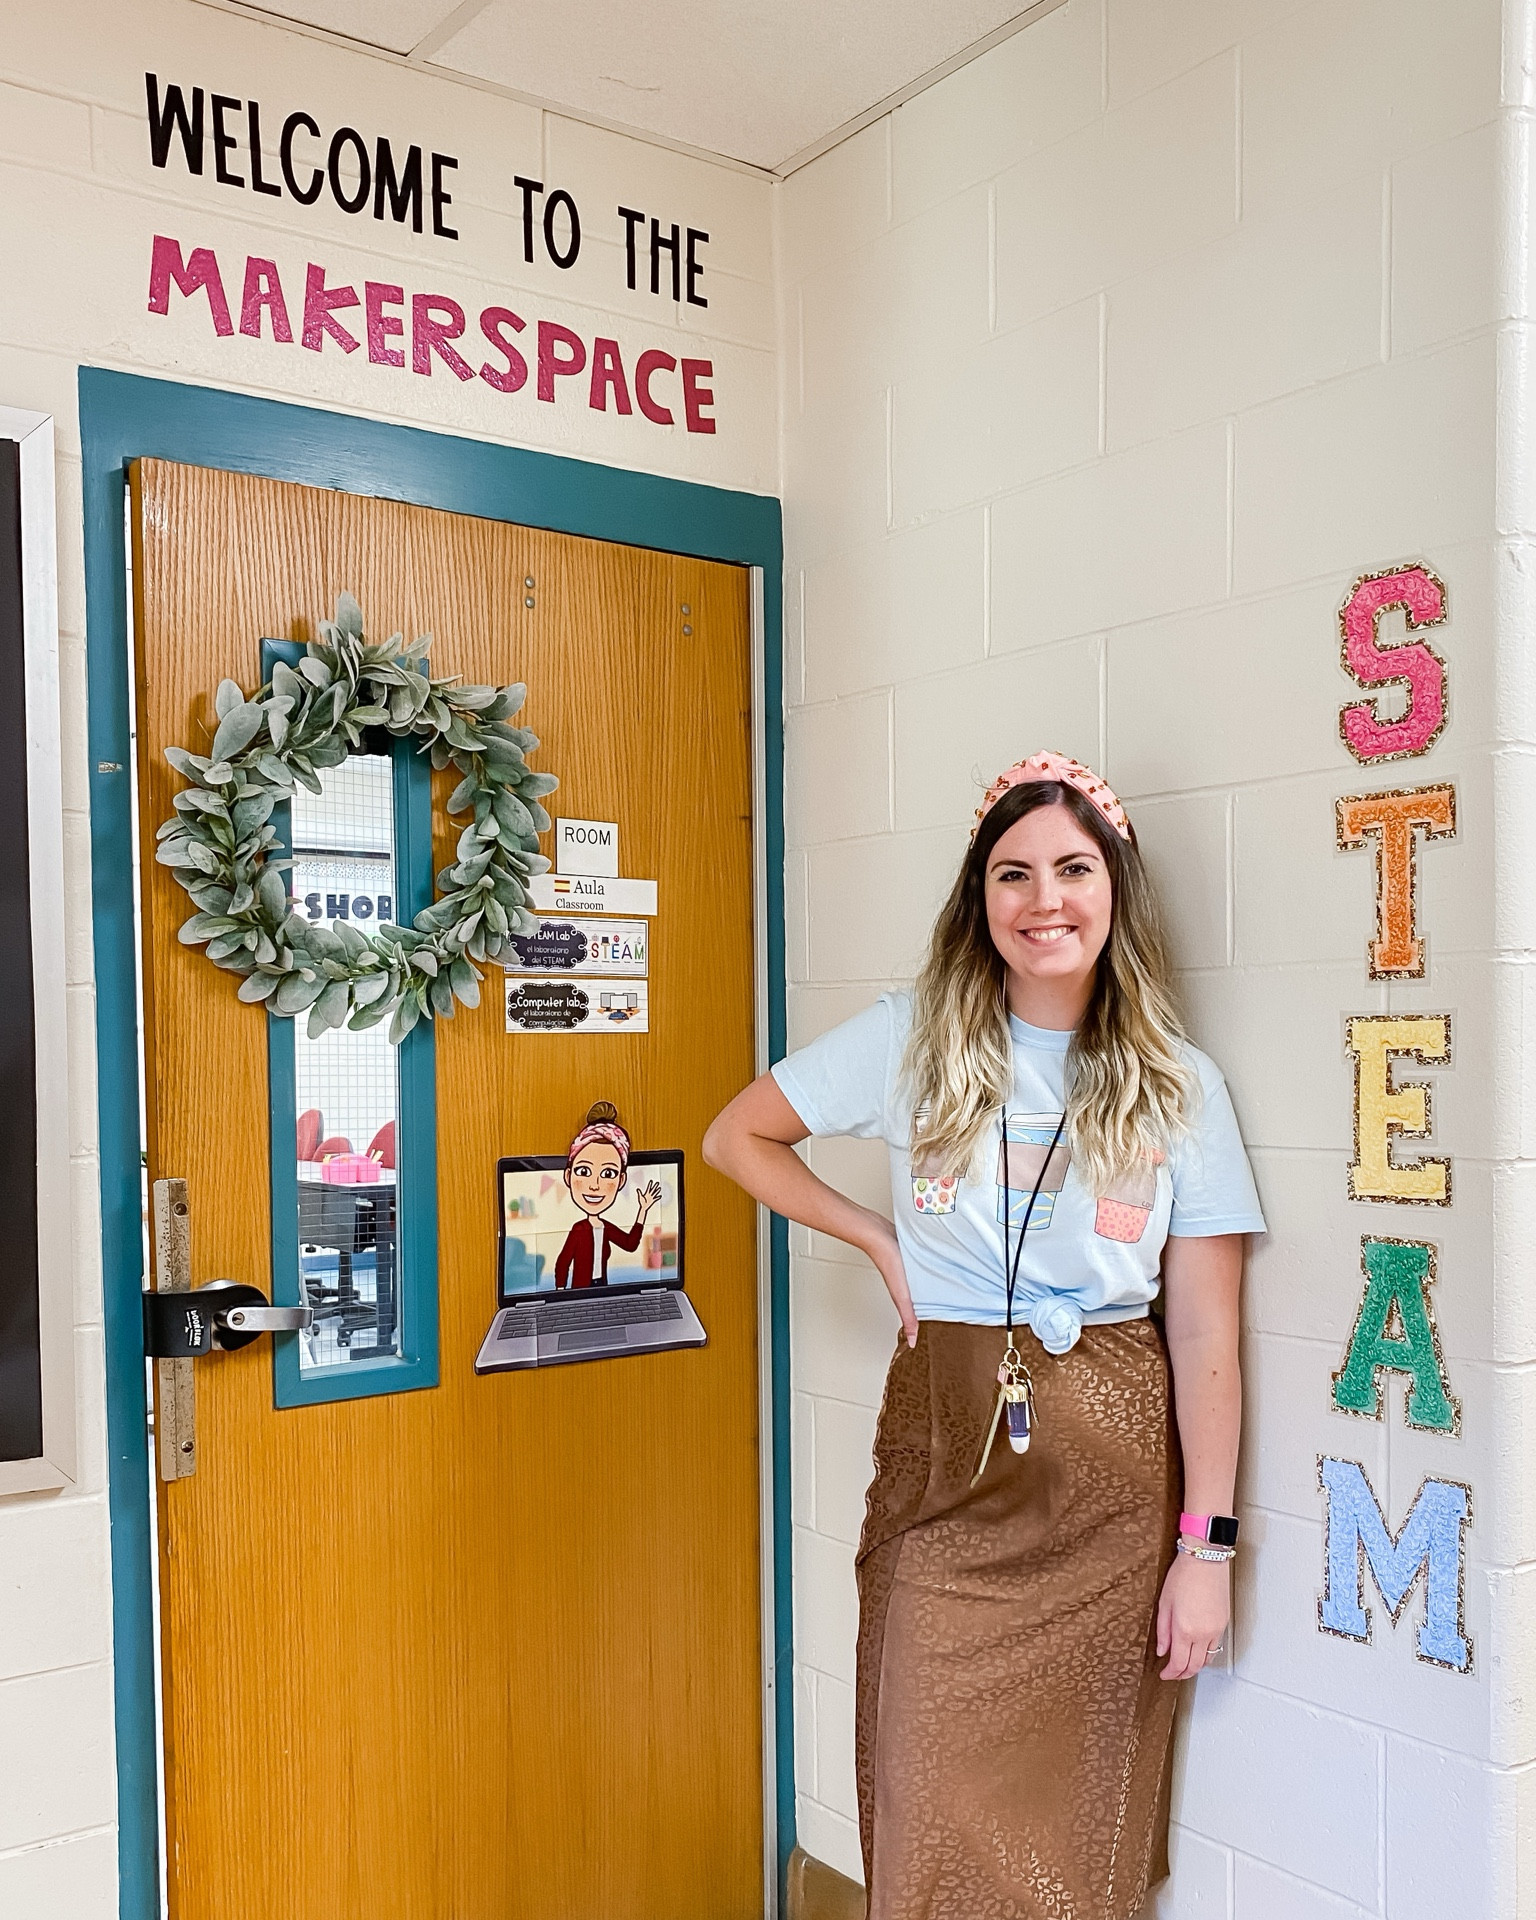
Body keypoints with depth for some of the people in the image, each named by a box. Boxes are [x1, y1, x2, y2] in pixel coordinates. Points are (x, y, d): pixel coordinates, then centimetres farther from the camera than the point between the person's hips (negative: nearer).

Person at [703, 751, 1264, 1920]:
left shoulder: (1178, 1086, 0)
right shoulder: (914, 1040, 0)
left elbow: (1206, 1337, -1)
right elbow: (737, 1138, 9)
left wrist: (1207, 1547, -3)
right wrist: (879, 1239, 1)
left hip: (1117, 1473, 0)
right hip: (947, 1453, 0)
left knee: (1086, 1825, 10)